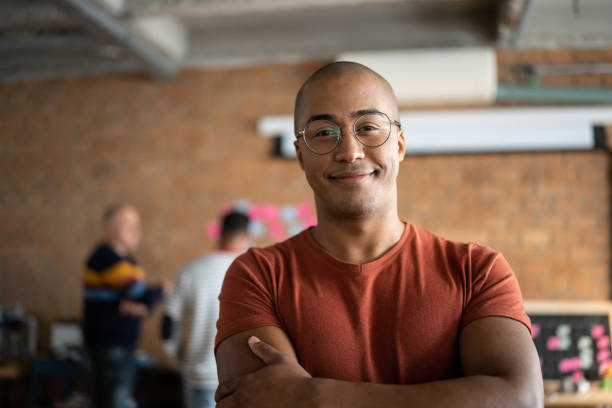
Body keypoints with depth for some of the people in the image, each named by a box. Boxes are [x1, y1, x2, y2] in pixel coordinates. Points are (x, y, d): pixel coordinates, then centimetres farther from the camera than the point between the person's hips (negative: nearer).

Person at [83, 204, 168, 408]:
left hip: (123, 344, 10)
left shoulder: (126, 258, 14)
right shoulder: (106, 258, -17)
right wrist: (162, 290, -4)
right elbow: (143, 297, -23)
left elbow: (142, 301, 5)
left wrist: (132, 305, -17)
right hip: (109, 345, -10)